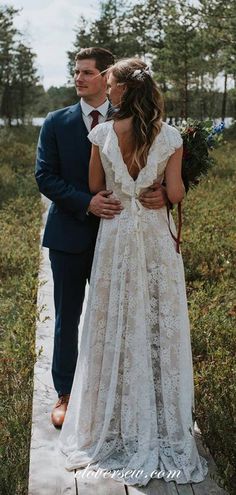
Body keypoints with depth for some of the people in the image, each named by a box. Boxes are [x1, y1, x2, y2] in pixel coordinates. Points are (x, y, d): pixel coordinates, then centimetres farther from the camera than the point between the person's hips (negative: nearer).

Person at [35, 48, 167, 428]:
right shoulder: (56, 123, 1)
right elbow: (45, 176, -5)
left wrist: (160, 193, -24)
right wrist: (86, 202, -19)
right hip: (69, 235, 0)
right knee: (67, 318, 10)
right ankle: (65, 393, 25)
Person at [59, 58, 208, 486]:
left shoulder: (102, 133, -7)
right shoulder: (169, 136, -7)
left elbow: (95, 186, 1)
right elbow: (175, 194, -9)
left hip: (116, 235, 0)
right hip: (157, 238, 0)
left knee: (116, 327, 11)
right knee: (159, 327, 10)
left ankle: (116, 425, 23)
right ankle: (163, 425, 22)